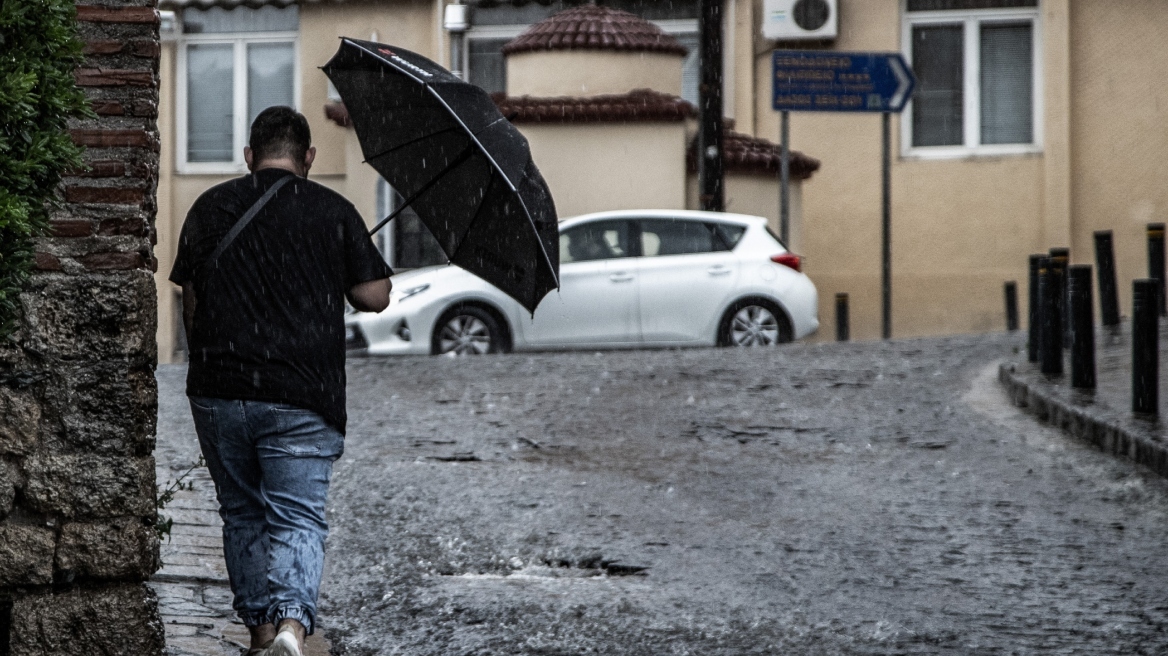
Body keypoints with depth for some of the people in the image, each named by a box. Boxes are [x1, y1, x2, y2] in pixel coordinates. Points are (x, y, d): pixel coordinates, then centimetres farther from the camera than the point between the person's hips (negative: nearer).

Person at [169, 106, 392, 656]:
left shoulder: (210, 208, 6)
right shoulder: (333, 213, -1)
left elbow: (191, 302, 11)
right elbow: (374, 297, 2)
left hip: (218, 391, 2)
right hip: (301, 400, -2)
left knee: (243, 514, 17)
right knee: (298, 518, -3)